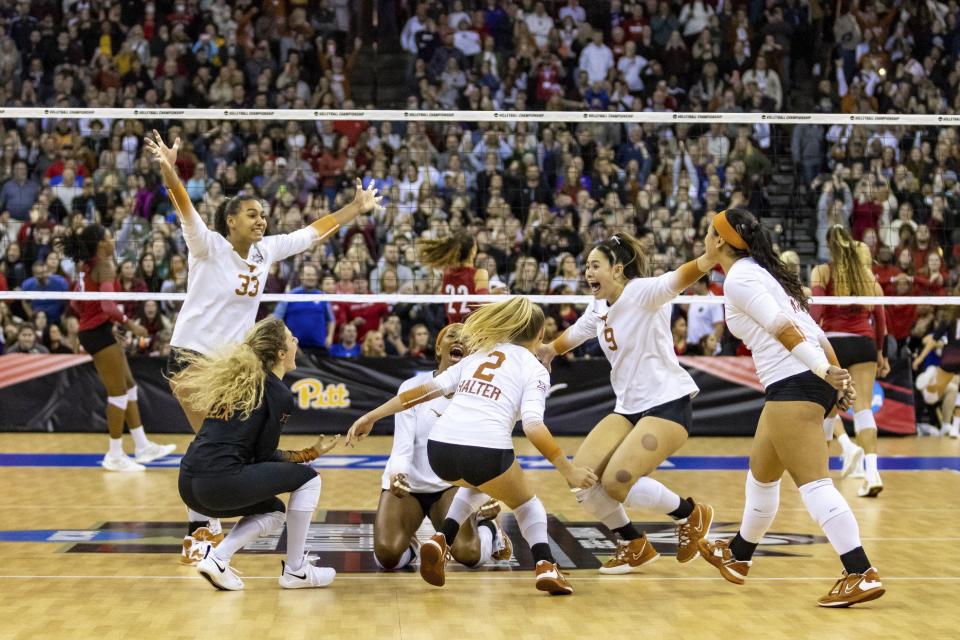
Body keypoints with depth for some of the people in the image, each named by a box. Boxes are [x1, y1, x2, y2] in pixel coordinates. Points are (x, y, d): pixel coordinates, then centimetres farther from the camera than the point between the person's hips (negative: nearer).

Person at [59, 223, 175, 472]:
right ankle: (115, 455, 6)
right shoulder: (105, 266, -16)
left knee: (129, 387, 15)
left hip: (91, 331, 10)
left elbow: (76, 303, 16)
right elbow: (107, 305, -27)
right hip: (100, 333, -10)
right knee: (119, 393, -1)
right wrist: (129, 324, -18)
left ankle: (143, 446, 21)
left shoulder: (86, 266, 11)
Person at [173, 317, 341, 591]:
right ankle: (295, 570, 11)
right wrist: (309, 454, 10)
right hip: (221, 483, -9)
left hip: (189, 485, 9)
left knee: (274, 511, 29)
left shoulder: (237, 376, 17)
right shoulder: (279, 394, -4)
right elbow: (264, 457, -2)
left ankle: (216, 557, 7)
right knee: (307, 478, 8)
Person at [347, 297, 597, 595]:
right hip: (486, 452, -4)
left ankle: (440, 540, 18)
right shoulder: (534, 369, 11)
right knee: (526, 502, 26)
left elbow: (426, 389, 17)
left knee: (478, 482, 38)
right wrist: (567, 470, -5)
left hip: (440, 448, 4)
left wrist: (371, 417, 18)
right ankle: (546, 567, 5)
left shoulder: (478, 356, 24)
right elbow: (533, 425, -6)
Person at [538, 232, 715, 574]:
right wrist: (548, 350, 38)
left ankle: (691, 515, 4)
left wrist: (709, 258, -51)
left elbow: (679, 279, -35)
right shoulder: (598, 308, 8)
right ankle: (634, 545, 14)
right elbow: (573, 335, 29)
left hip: (667, 404, -8)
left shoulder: (643, 292, -15)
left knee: (616, 482, -21)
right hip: (628, 407, 8)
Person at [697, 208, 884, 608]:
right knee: (761, 474, 25)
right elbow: (812, 330, 16)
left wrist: (824, 371, -25)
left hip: (793, 385, -10)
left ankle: (863, 576, -16)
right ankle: (738, 556, 42)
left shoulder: (739, 279, -9)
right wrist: (840, 378, 13)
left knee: (813, 484, -12)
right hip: (811, 383, 10)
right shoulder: (762, 272, 20)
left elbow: (781, 326, -21)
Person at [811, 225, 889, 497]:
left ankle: (847, 444, -4)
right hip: (864, 343, 2)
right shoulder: (868, 275, 11)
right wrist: (880, 352, 19)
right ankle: (872, 472, -19)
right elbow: (880, 317, 11)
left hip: (833, 341, -2)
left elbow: (816, 312, -10)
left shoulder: (822, 272, 2)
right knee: (863, 406, -5)